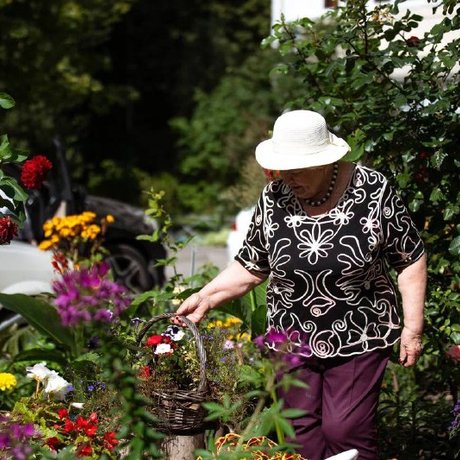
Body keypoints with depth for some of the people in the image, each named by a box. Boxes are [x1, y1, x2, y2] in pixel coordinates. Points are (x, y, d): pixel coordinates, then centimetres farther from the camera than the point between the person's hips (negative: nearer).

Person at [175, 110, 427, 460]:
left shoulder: (372, 191, -13)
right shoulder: (274, 197, -4)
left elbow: (410, 260, -5)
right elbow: (252, 267, 5)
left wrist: (413, 328, -7)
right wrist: (205, 298, -7)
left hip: (358, 338, -3)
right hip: (293, 339, 4)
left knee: (346, 431, -6)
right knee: (302, 432, 7)